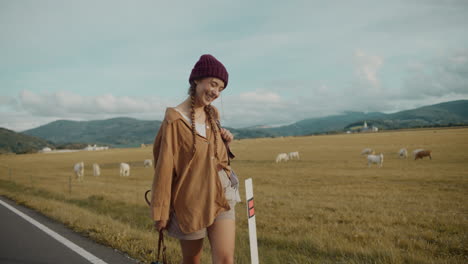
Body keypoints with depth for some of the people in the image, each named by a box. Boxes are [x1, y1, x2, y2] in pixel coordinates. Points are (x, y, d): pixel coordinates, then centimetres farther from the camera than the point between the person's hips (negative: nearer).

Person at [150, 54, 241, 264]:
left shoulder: (212, 114, 6)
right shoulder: (175, 119, -12)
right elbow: (164, 166, -11)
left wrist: (225, 141, -2)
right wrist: (160, 212, -8)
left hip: (221, 196, 5)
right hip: (191, 200, -4)